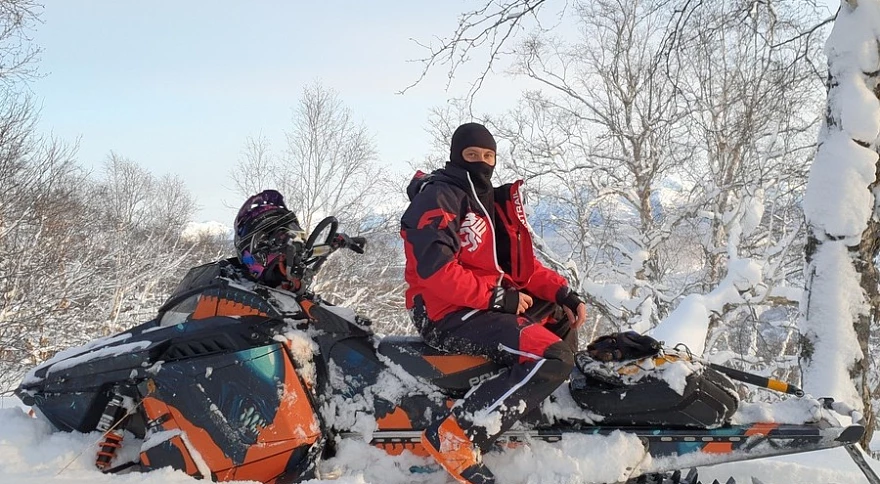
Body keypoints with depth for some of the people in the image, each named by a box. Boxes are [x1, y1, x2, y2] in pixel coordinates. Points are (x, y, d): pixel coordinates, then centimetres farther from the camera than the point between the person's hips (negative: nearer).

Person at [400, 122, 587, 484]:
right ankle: (454, 436, -29)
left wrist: (564, 294, 0)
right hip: (450, 316, -10)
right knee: (553, 356, -26)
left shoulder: (495, 203, 19)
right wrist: (498, 297, -20)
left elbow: (524, 265, 16)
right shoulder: (438, 197, -8)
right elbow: (435, 269, -22)